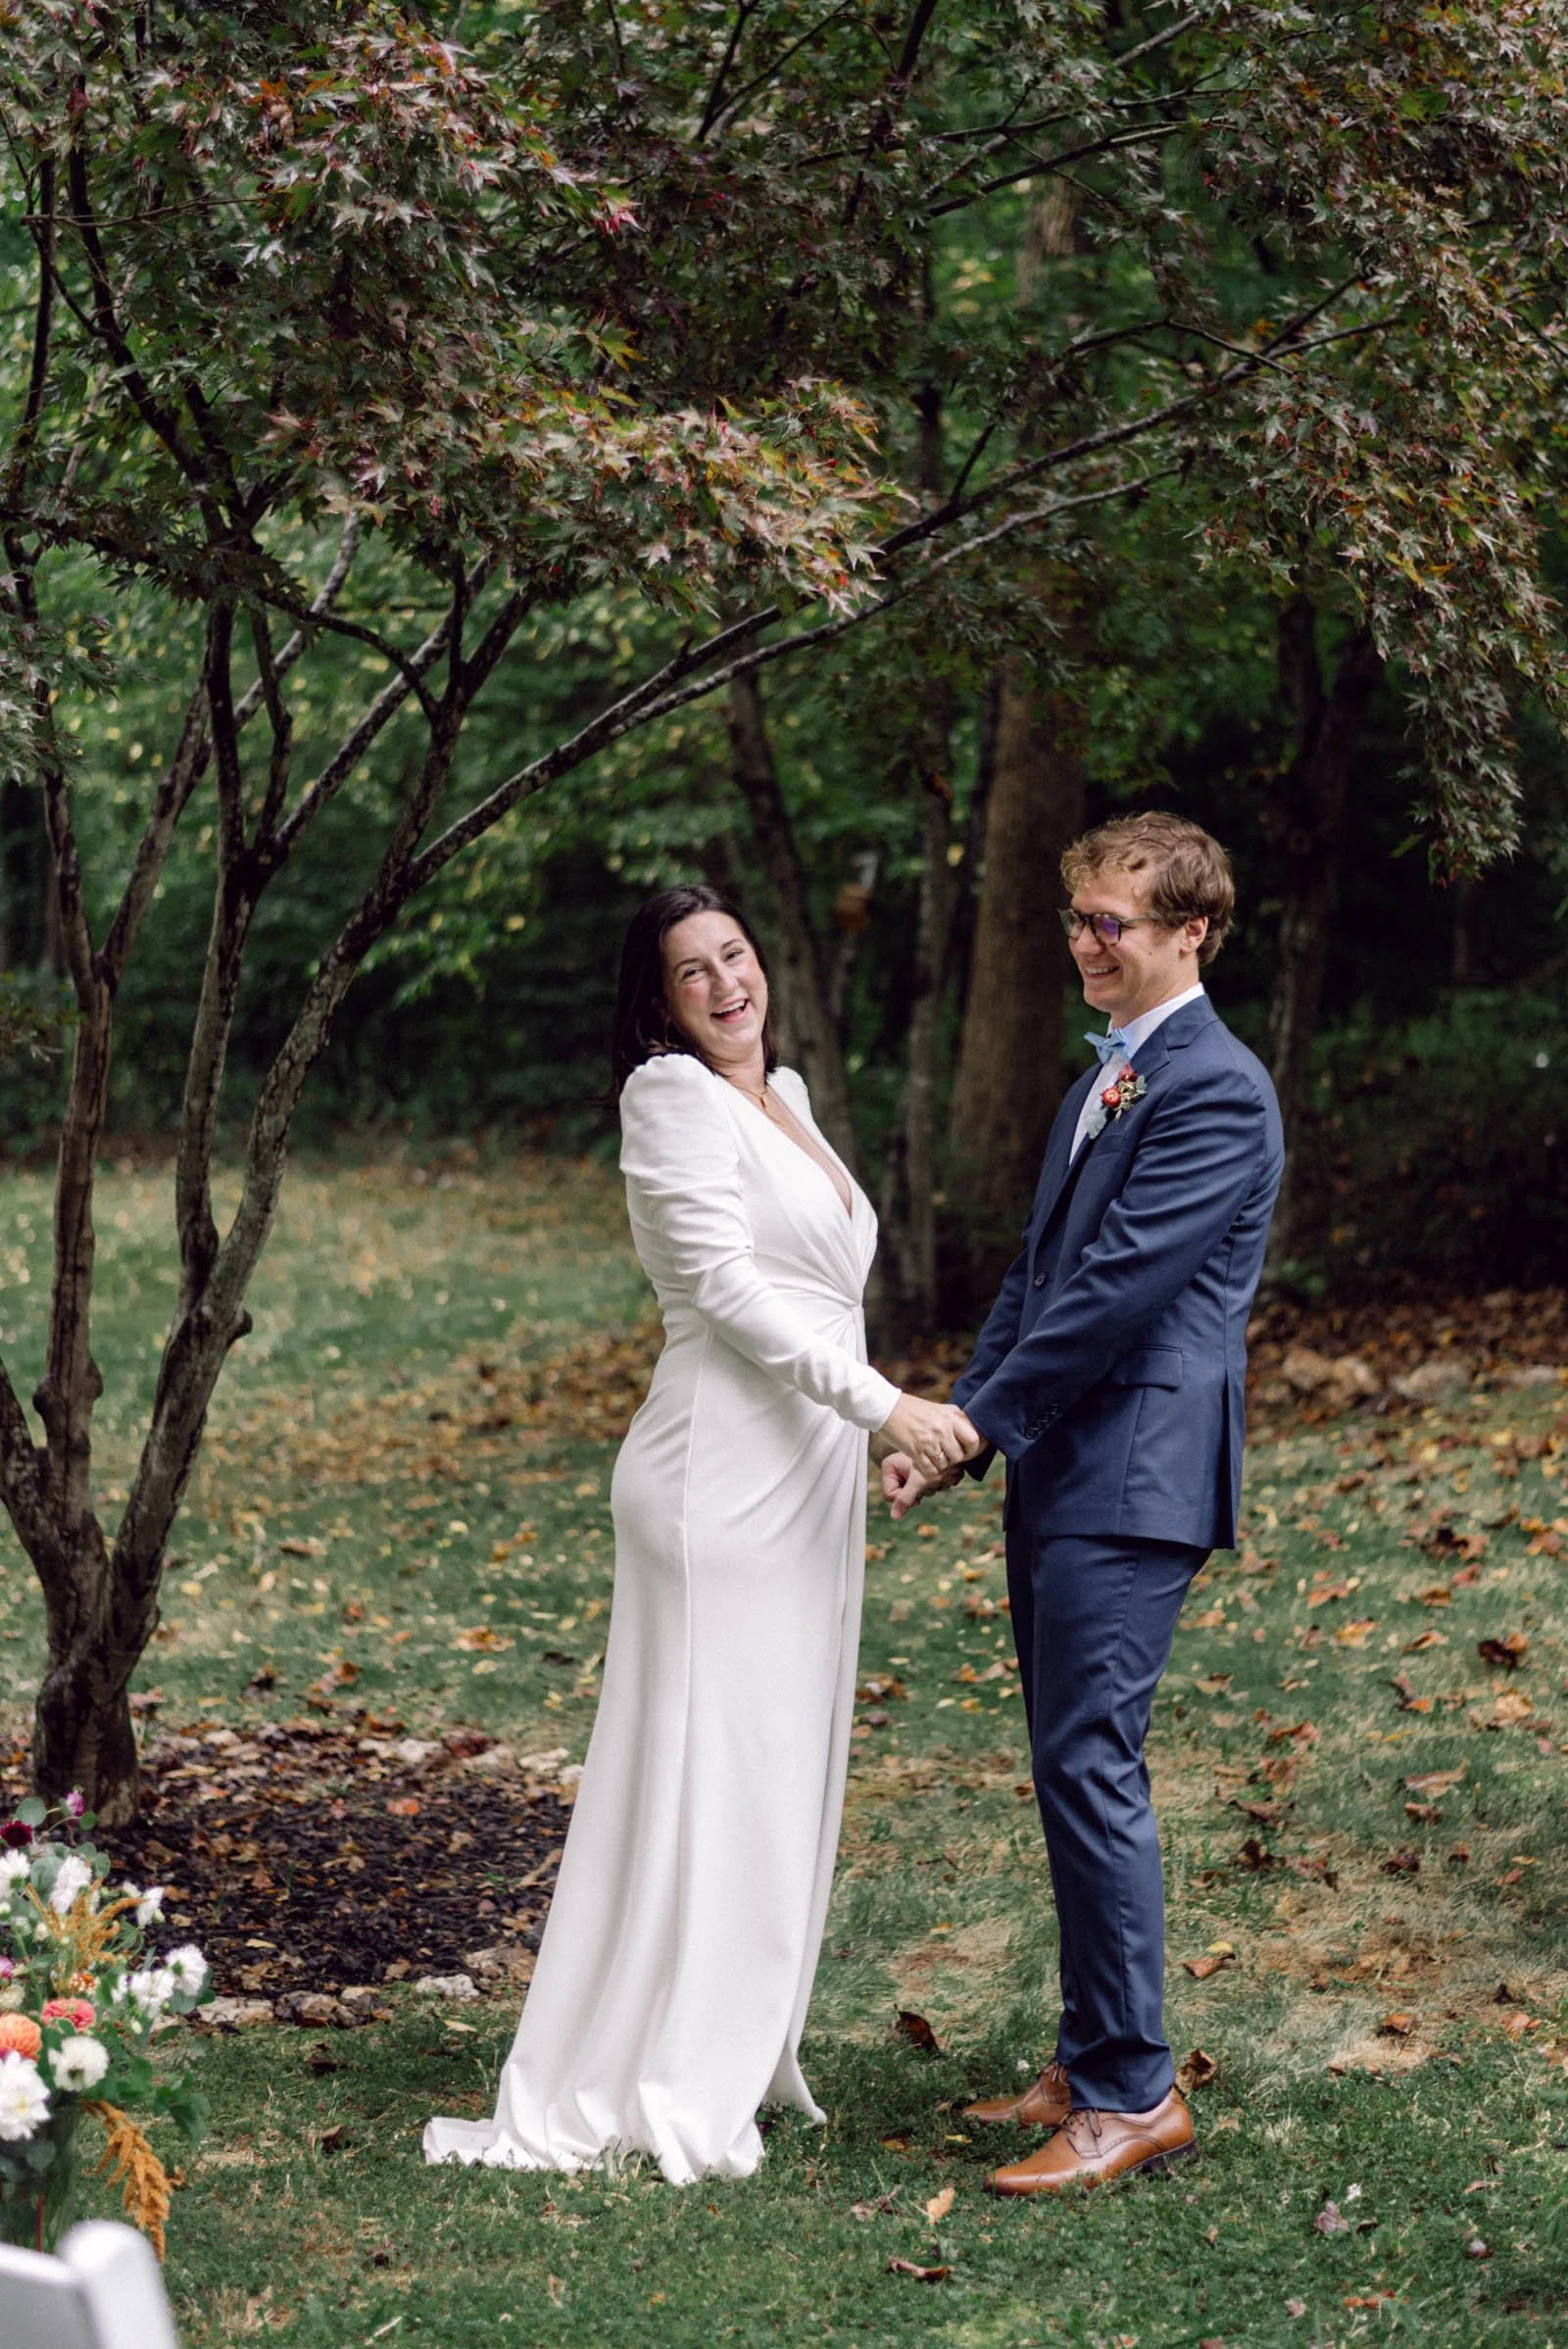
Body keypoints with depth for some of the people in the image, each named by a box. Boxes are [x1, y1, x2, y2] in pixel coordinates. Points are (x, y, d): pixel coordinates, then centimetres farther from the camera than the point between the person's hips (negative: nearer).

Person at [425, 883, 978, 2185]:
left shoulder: (784, 1092, 16)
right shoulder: (674, 1095, -9)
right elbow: (726, 1285, -17)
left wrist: (869, 1425, 21)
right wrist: (882, 1404, -21)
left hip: (811, 1472, 9)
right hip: (723, 1472, -9)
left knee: (782, 1762, 12)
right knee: (698, 1765, -5)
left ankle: (737, 2053, 22)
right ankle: (635, 2088, 2)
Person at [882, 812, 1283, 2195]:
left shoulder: (1216, 1091, -12)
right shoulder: (1103, 1085, 20)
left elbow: (1119, 1284, -18)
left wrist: (982, 1419, -14)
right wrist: (956, 1422, 9)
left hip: (1134, 1482, -10)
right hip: (1059, 1475, 10)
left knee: (1090, 1767, -10)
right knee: (1076, 1773, 13)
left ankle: (1135, 2094, -3)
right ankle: (1092, 2064, 22)